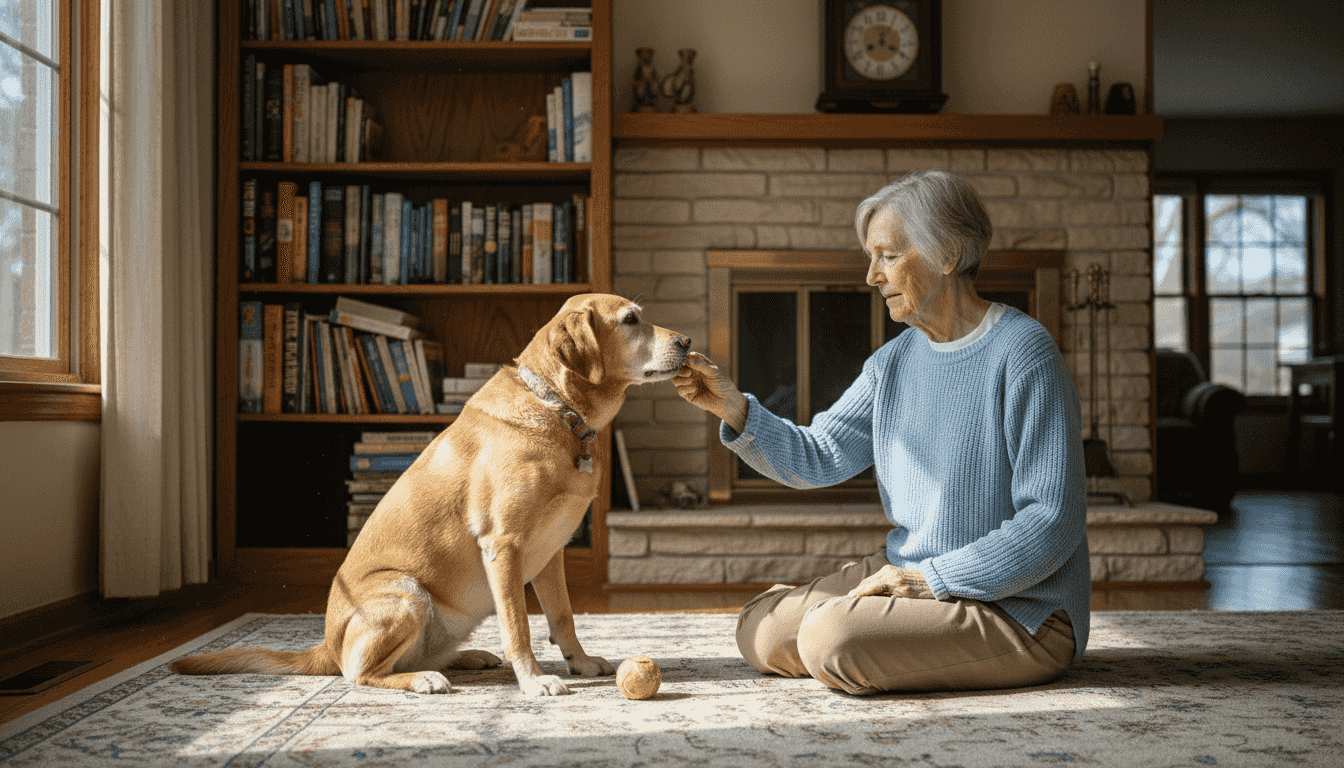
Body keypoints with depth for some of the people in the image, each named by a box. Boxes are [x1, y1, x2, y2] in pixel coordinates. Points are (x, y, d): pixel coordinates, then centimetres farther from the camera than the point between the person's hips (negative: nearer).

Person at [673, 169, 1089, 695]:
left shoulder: (1023, 354, -17)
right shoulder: (894, 362, 7)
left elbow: (1053, 522, -20)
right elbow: (815, 458, 5)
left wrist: (931, 578, -21)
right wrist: (734, 409, -11)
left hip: (1017, 610, -7)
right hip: (913, 579, 8)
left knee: (831, 640, -26)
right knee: (760, 631, 3)